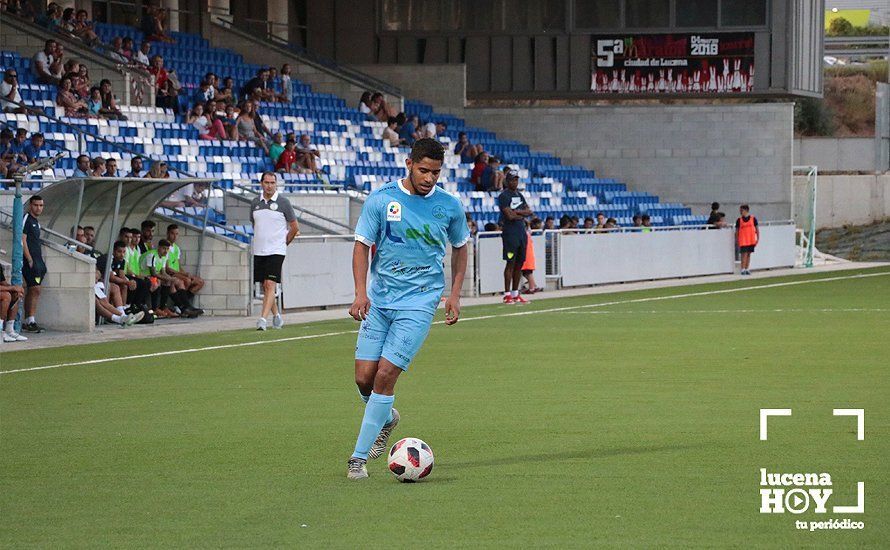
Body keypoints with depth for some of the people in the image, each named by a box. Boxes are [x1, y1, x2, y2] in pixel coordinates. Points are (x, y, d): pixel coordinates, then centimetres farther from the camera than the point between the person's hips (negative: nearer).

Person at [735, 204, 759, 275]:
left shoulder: (753, 219, 2)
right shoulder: (739, 220, 1)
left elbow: (757, 229, 7)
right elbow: (737, 231, 4)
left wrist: (758, 238, 2)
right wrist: (737, 240, 1)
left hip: (751, 240, 2)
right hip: (743, 240, -2)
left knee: (749, 254, 9)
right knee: (744, 254, -8)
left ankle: (747, 269, 15)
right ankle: (743, 269, -5)